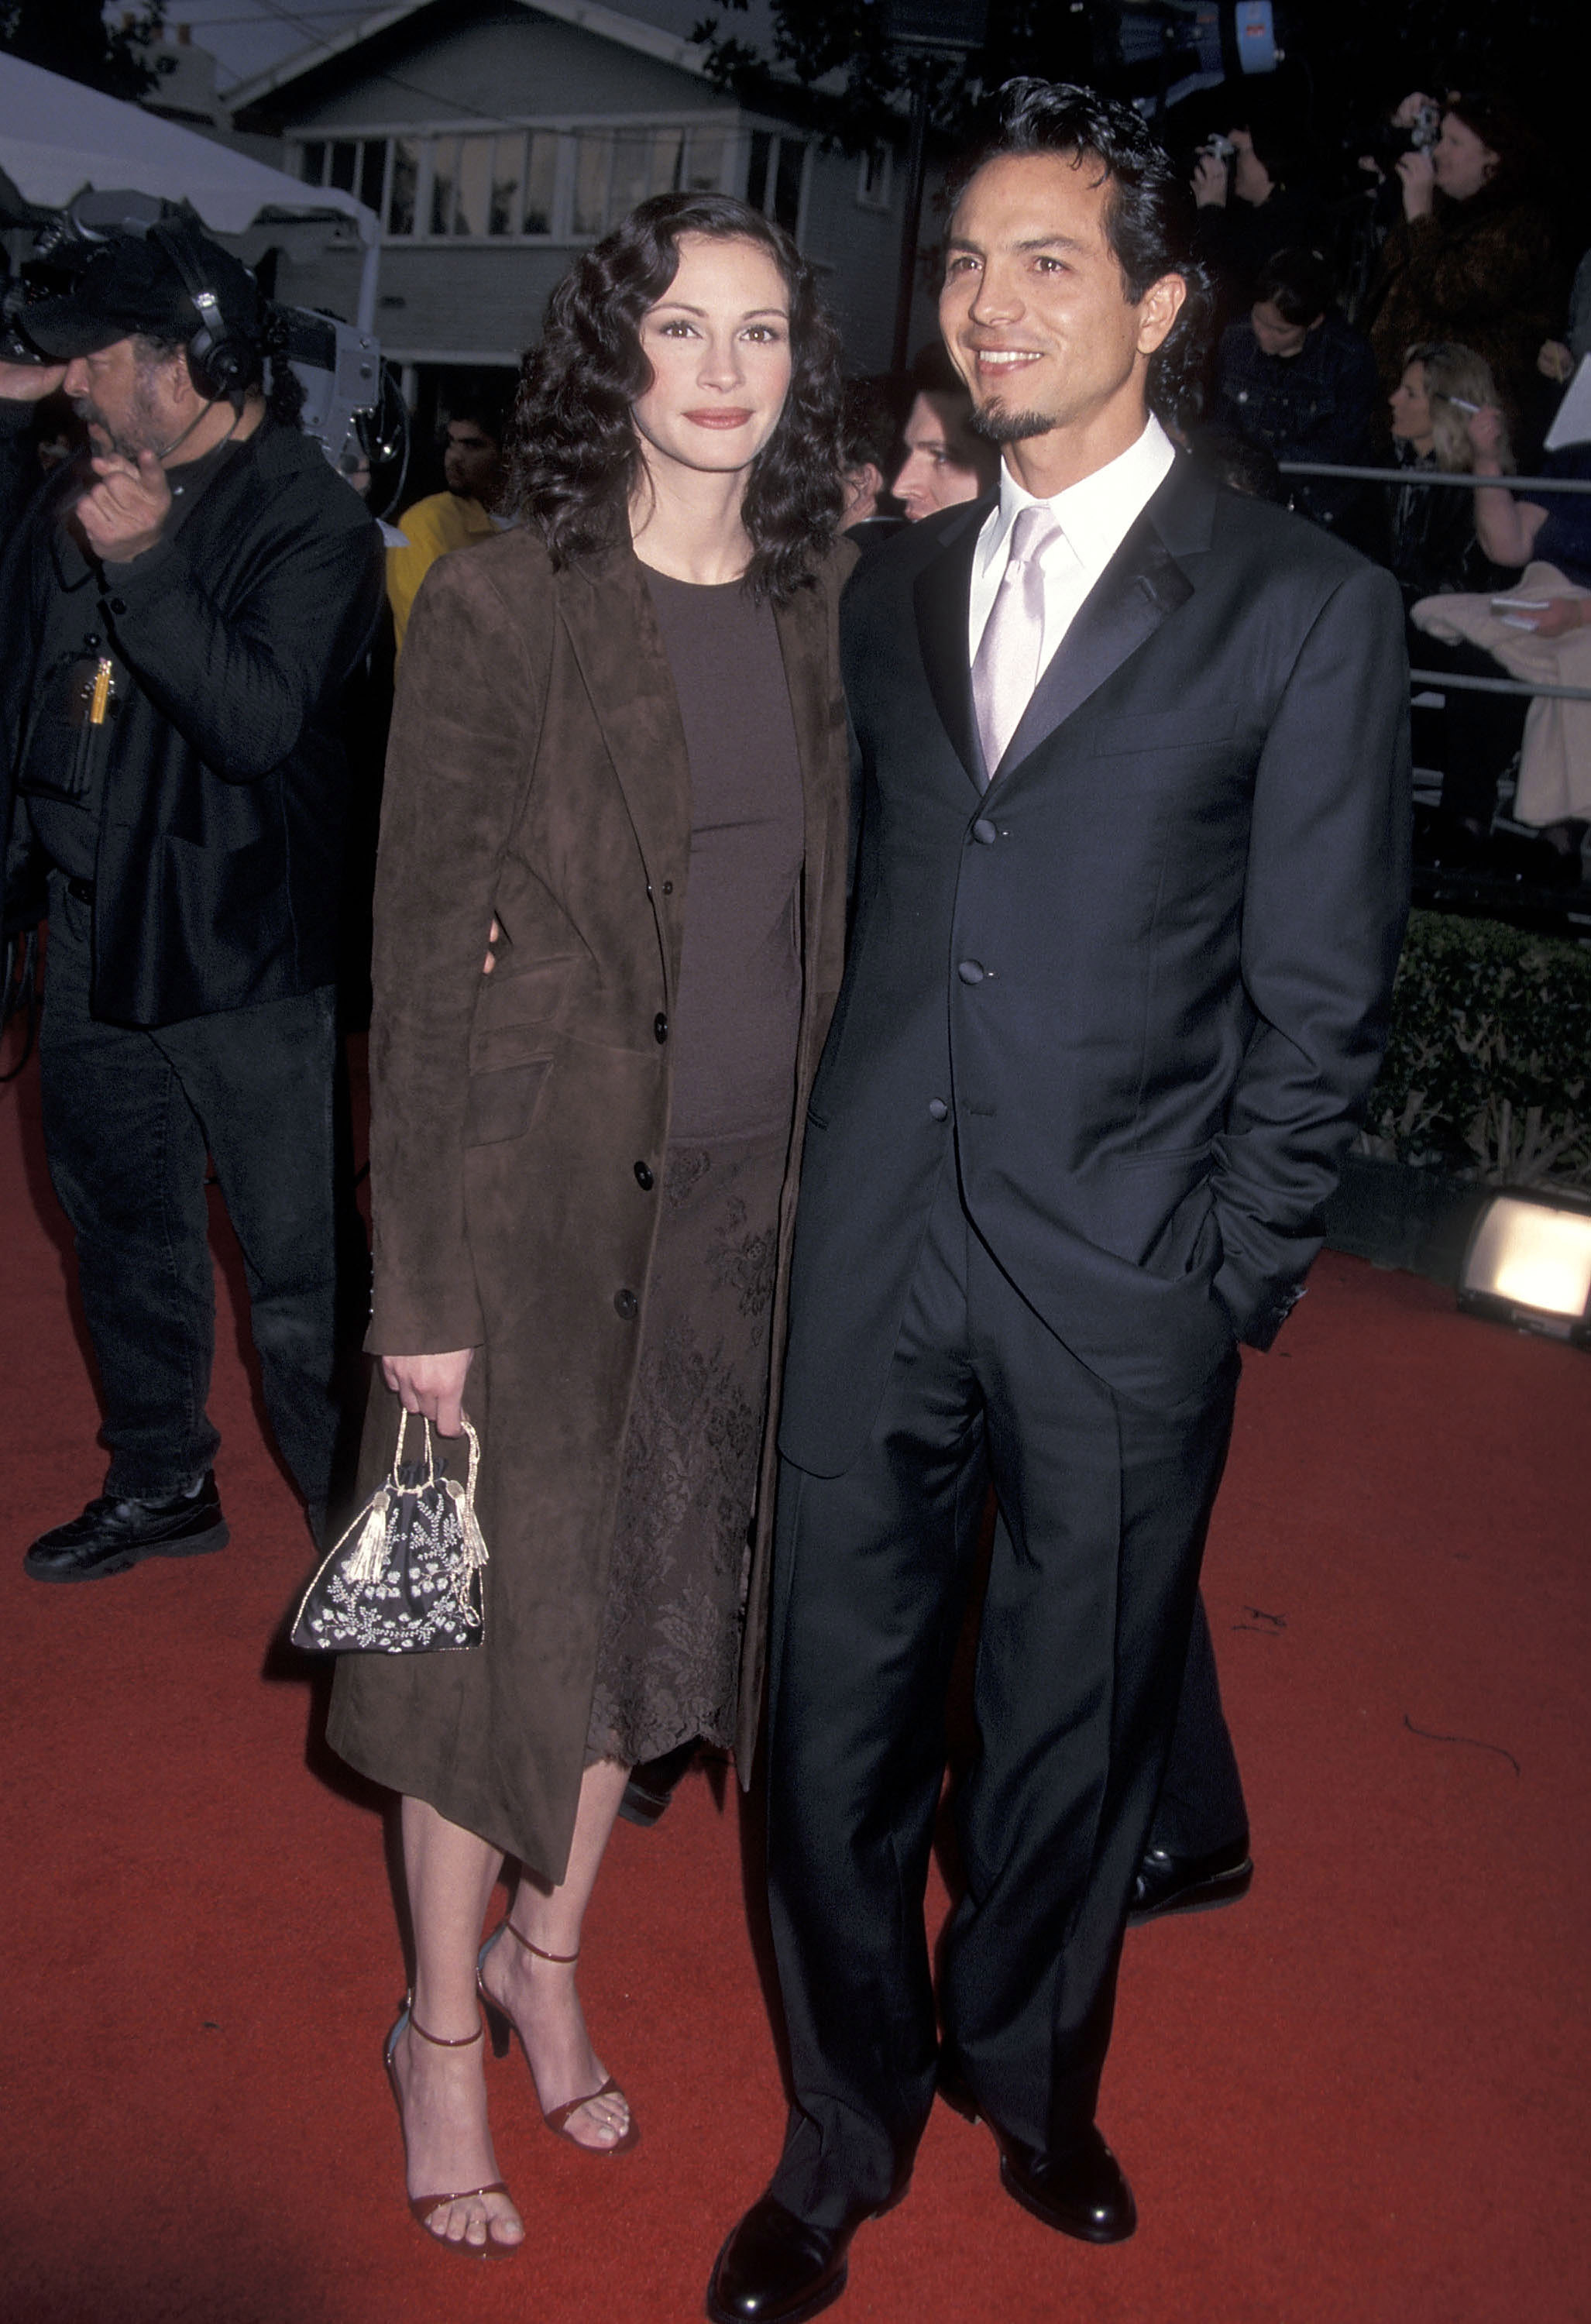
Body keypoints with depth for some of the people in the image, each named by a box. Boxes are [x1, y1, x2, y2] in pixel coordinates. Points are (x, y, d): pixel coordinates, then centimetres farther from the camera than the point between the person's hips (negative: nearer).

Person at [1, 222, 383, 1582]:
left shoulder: (311, 522, -12)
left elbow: (262, 720, -25)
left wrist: (145, 564, -29)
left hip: (245, 950, -7)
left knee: (298, 1268, -5)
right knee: (124, 1228, 18)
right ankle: (161, 1484, 36)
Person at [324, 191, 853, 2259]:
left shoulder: (825, 602, 4)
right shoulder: (501, 609, -12)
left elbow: (825, 908, 11)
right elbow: (422, 963, -11)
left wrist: (827, 1174, 7)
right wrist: (424, 1288, -12)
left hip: (750, 1195, 5)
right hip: (545, 1190, -5)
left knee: (652, 1586, 18)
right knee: (504, 1605, 9)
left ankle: (549, 1944, 42)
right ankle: (442, 2026, 32)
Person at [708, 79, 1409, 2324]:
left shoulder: (1306, 606, -3)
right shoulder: (892, 588, 12)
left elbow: (1320, 999, -3)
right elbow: (871, 911, 14)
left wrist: (1229, 1285, -6)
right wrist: (842, 1168, 6)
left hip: (1120, 1290, -3)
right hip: (874, 1260, 3)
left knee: (1076, 1723, 13)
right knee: (840, 1714, 10)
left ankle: (1027, 2069, 42)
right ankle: (846, 2134, 33)